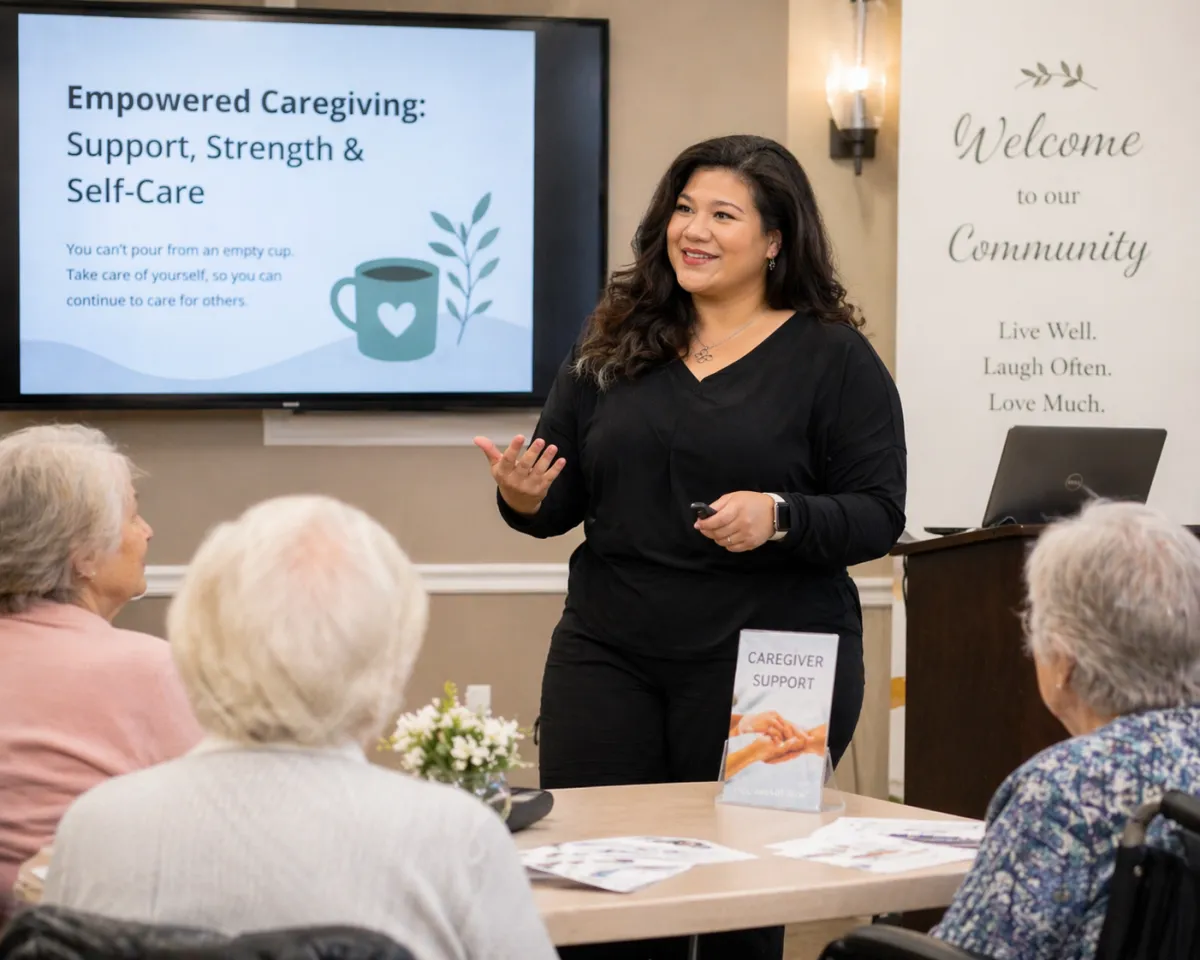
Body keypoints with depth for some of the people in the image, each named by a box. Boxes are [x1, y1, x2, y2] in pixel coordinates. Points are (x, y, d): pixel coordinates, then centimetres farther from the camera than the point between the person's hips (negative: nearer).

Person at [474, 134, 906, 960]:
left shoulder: (834, 358, -1)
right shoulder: (616, 343, 10)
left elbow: (878, 516, -5)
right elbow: (564, 498, 12)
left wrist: (780, 518, -23)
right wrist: (526, 498, -10)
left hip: (766, 666, -3)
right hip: (609, 656, 4)